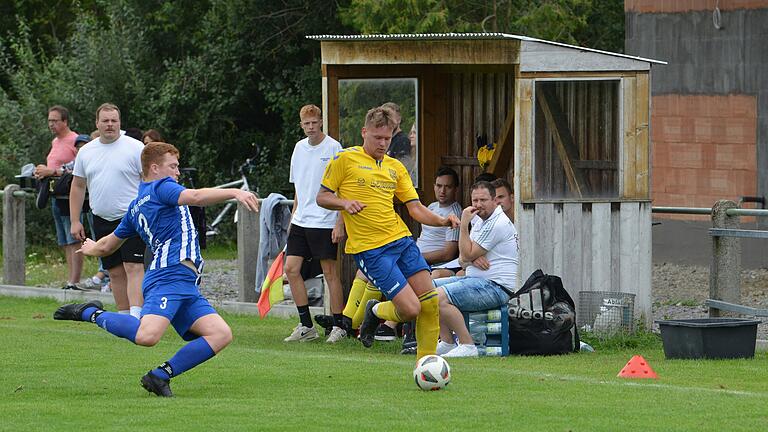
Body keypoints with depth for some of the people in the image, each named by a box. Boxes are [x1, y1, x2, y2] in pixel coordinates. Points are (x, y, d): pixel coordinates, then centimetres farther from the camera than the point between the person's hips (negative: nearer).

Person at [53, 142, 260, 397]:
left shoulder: (135, 207, 30)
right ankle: (92, 314, -5)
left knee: (221, 334, -2)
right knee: (147, 336, -29)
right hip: (169, 276, -10)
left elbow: (107, 246, 39)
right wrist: (234, 192, -18)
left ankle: (161, 376, -5)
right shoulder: (161, 187, 5)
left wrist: (92, 249, 61)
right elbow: (196, 197, -16)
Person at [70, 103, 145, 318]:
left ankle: (136, 316, -23)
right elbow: (77, 187, 16)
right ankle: (124, 315, 14)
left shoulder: (135, 148, -3)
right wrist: (75, 221, 10)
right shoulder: (86, 151, 11)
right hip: (102, 220, 5)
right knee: (115, 272, 7)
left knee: (133, 268, -15)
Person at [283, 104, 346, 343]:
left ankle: (338, 326, 6)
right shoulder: (300, 148, 12)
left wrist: (340, 222, -13)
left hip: (325, 222, -6)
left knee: (330, 272, -2)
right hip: (301, 222, 6)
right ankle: (306, 326, 6)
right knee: (291, 268, -1)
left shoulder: (332, 148, -7)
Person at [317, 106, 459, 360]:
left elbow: (415, 208, 13)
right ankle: (375, 313, 18)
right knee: (410, 309, -15)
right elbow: (322, 197, 2)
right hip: (370, 250, -6)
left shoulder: (395, 167, 16)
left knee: (430, 302, -7)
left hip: (402, 240, 6)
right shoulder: (345, 160, 1)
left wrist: (442, 221, -5)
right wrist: (345, 203, -18)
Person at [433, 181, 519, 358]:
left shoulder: (497, 224, -15)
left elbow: (466, 255, -15)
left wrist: (464, 224, -12)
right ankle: (447, 343, 5)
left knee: (440, 296, -25)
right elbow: (463, 259, 16)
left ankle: (468, 346, -21)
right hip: (475, 280, 11)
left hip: (496, 287, -11)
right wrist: (473, 257, -8)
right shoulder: (480, 220, 17)